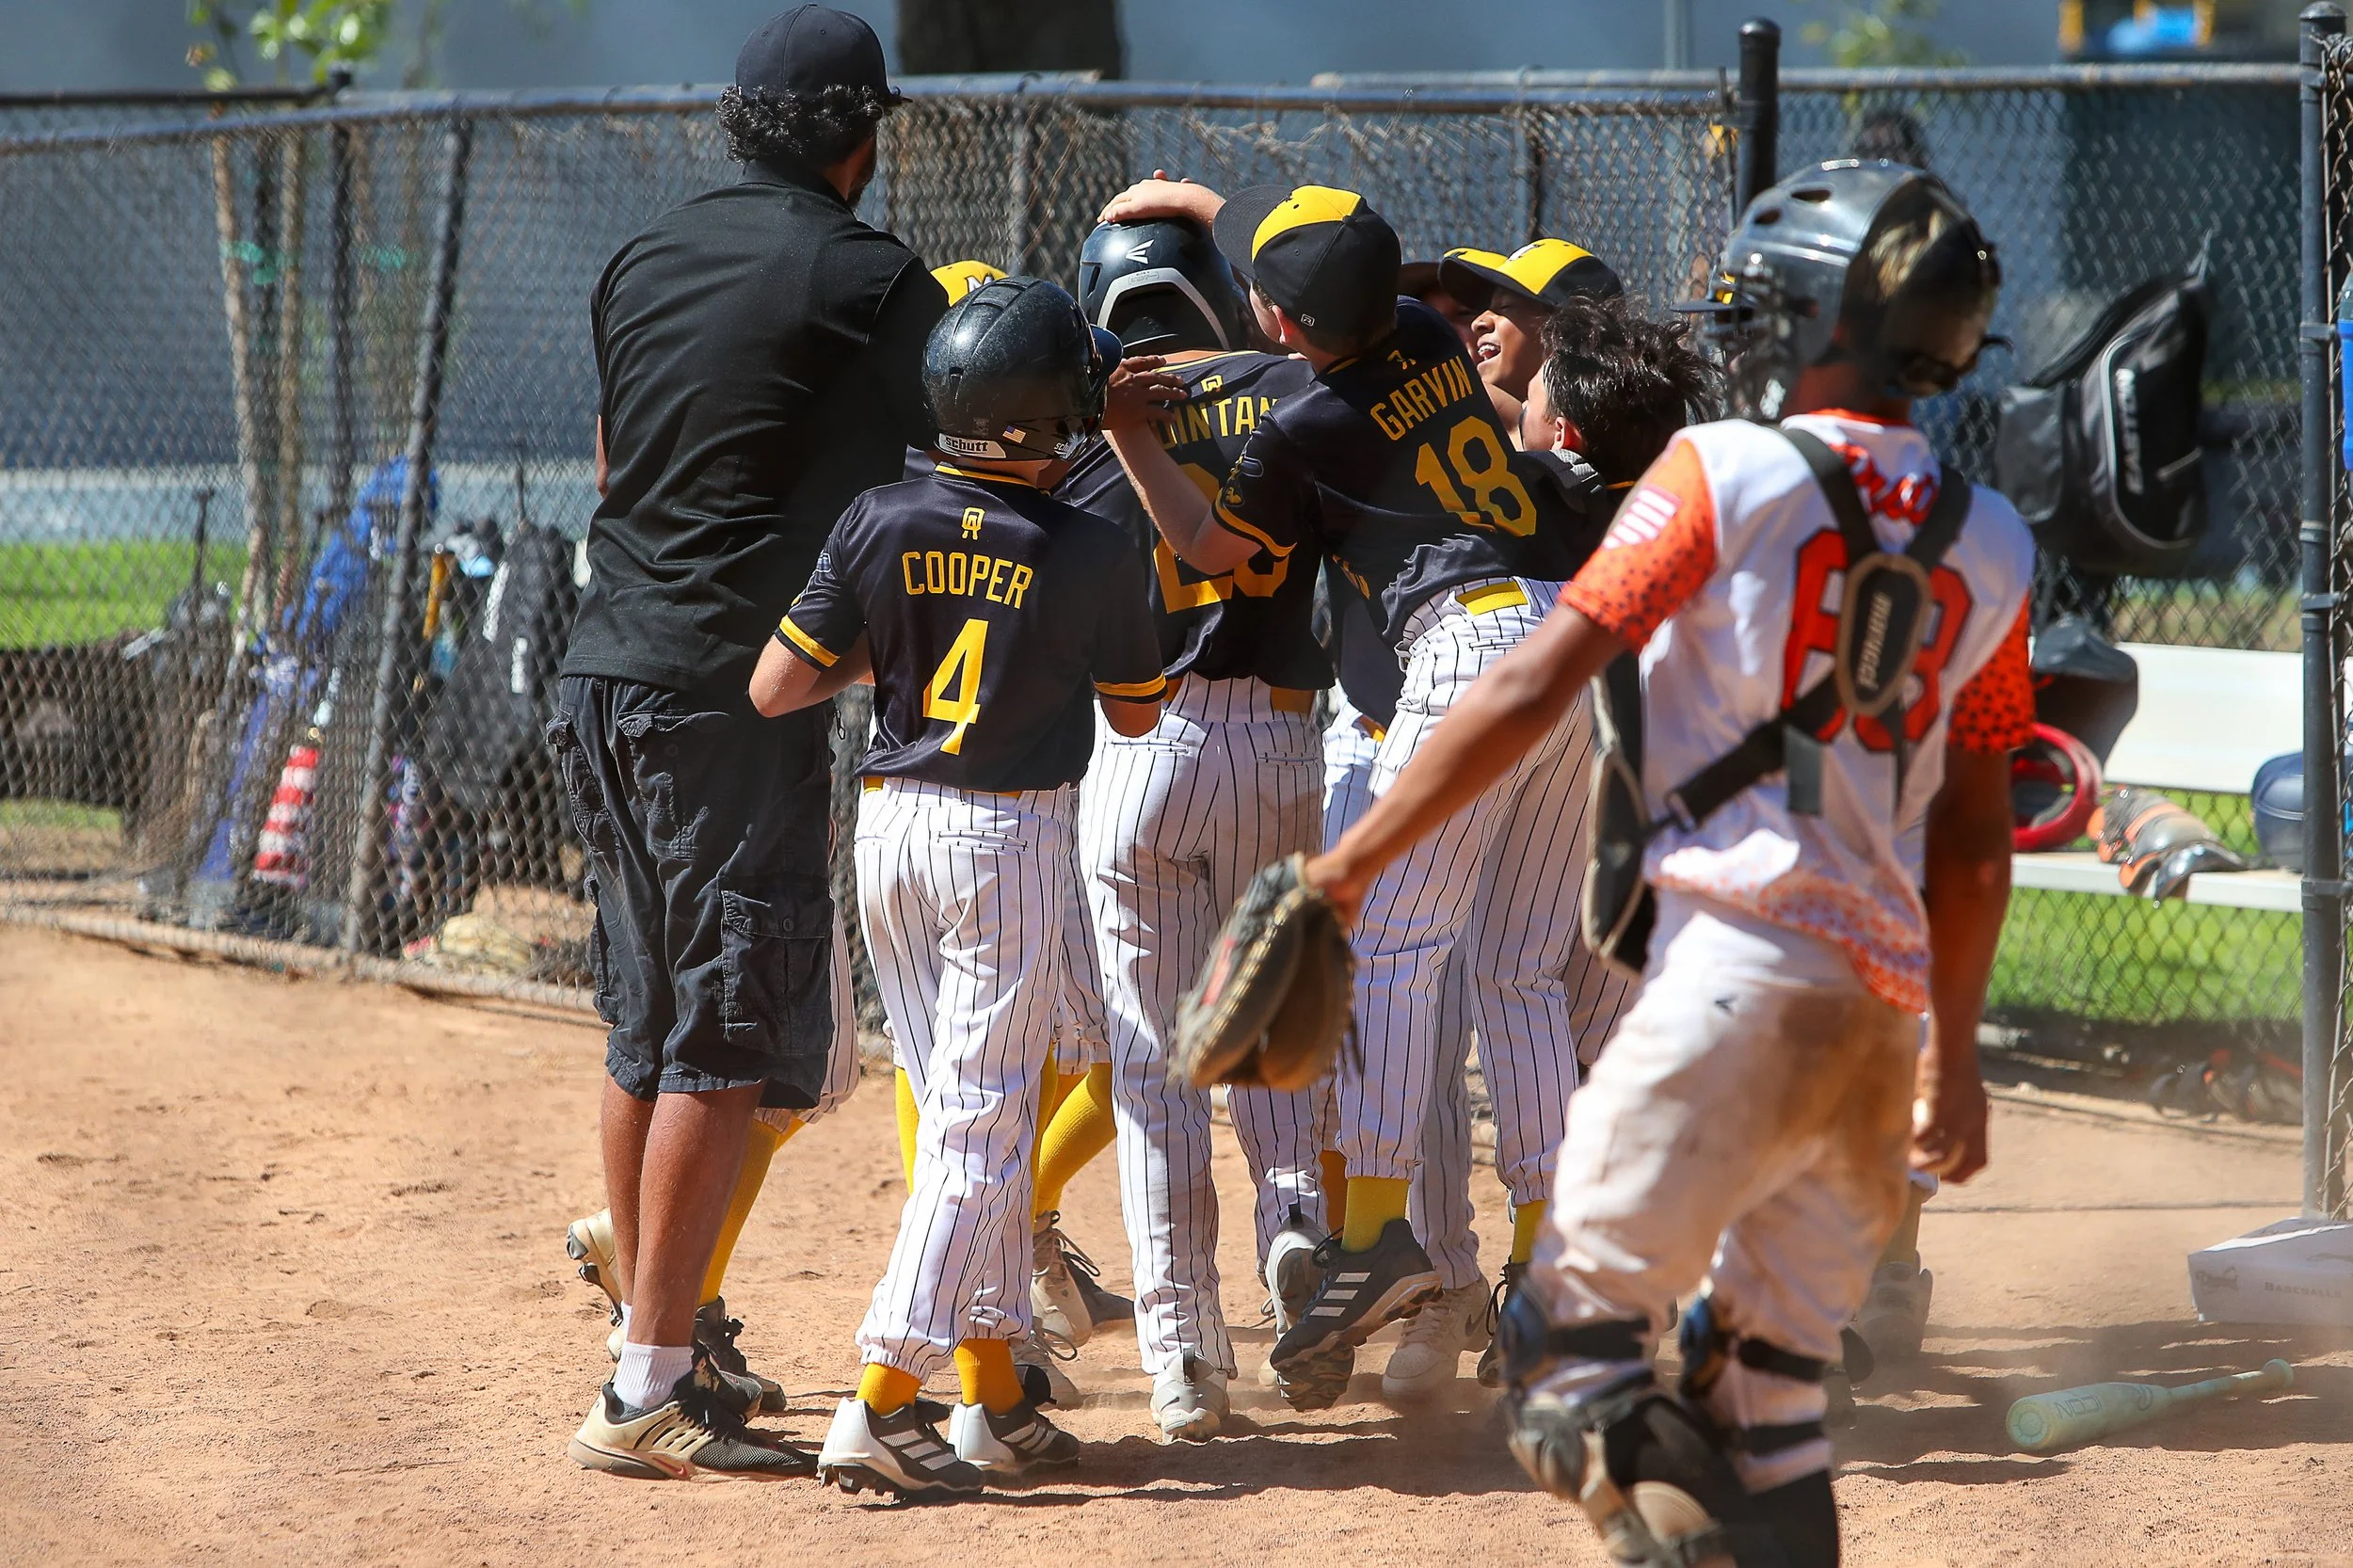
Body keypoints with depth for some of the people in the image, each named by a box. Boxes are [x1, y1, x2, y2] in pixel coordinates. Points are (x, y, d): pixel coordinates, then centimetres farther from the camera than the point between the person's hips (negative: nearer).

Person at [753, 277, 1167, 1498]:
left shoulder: (879, 527, -7)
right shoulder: (1092, 555, -13)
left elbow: (774, 690, -5)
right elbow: (1136, 713, 2)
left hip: (890, 828, 4)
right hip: (1009, 839, -4)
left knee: (957, 1113, 14)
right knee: (980, 1130, -2)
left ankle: (995, 1398, 15)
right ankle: (880, 1404, -13)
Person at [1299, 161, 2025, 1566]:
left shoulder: (1724, 473, -1)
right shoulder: (1987, 544, 15)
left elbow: (1540, 682, -6)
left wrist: (1355, 858, -3)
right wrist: (1955, 1054, 26)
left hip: (1743, 962, -6)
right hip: (1890, 1000, 6)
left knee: (1574, 1343, -6)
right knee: (1771, 1396, 12)